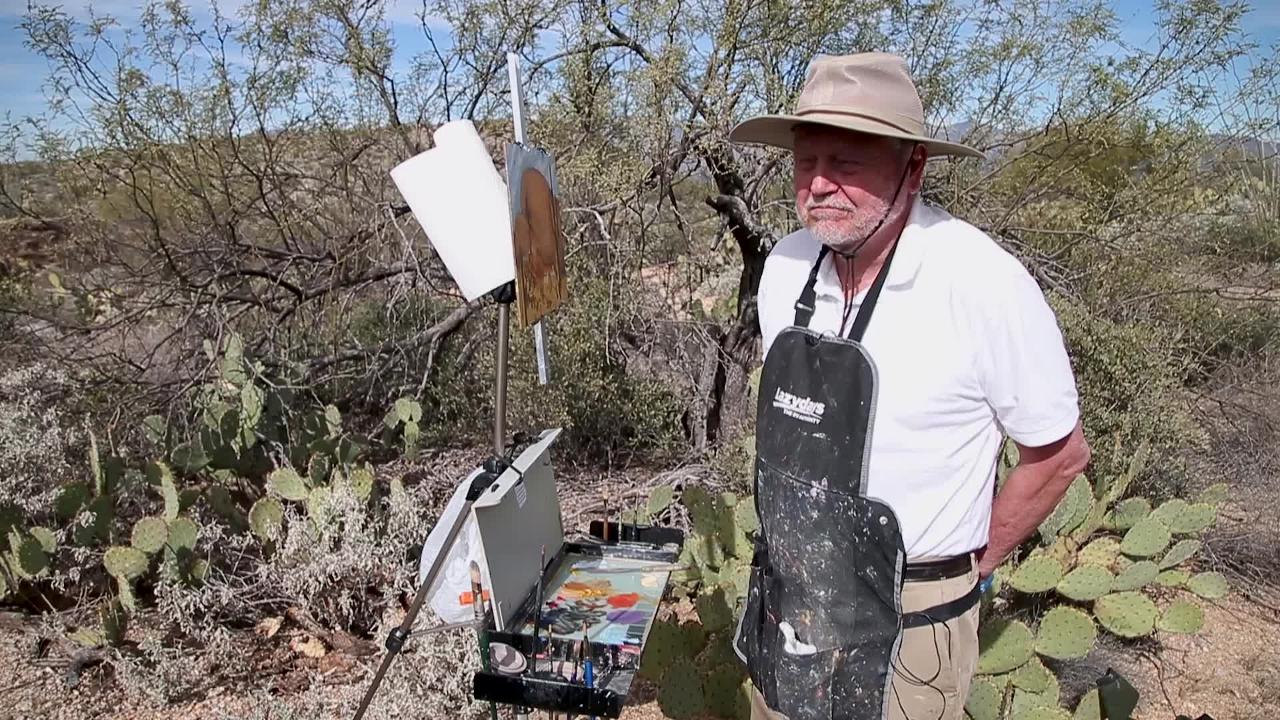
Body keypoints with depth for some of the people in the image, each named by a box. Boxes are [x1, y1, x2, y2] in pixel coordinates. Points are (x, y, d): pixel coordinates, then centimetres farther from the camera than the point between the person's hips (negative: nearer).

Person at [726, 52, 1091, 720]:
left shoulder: (984, 284, -21)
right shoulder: (786, 265, -6)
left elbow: (1060, 454, -9)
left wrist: (968, 566, -1)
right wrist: (788, 544, 12)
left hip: (907, 623, -5)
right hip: (782, 598, 5)